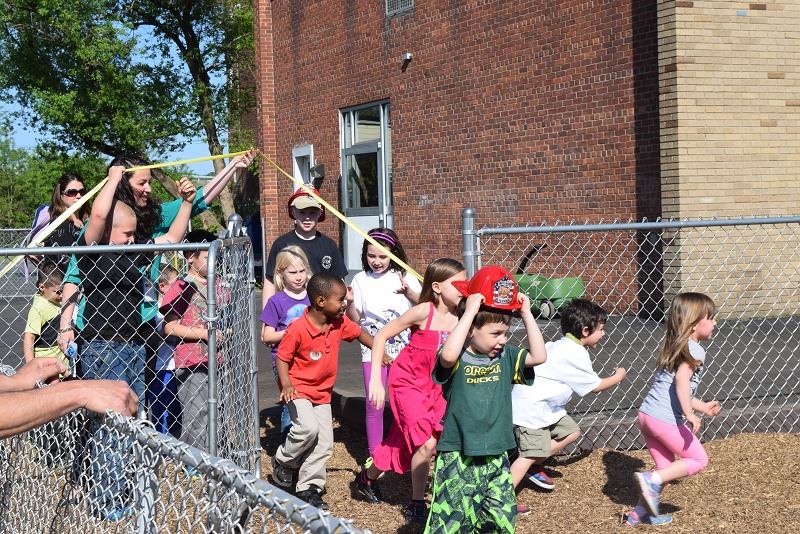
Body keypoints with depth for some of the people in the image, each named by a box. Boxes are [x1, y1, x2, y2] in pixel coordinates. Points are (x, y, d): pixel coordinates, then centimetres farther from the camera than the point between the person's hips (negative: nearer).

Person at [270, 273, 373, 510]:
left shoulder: (340, 323, -4)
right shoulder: (298, 329, -23)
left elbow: (360, 333, 14)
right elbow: (282, 357, -16)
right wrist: (286, 384, -29)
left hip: (322, 393, 7)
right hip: (299, 390, -6)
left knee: (324, 443, 3)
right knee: (309, 428, -27)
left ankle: (309, 489, 15)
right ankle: (283, 461, 1)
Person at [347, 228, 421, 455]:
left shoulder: (403, 276, 0)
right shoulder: (361, 280, 2)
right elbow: (355, 319, 4)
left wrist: (408, 292, -20)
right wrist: (349, 303, -15)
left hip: (402, 348, 0)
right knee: (374, 405, 0)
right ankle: (374, 455, 12)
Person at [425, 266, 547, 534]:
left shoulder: (505, 357, 6)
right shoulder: (457, 359, -10)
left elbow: (539, 356, -6)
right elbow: (448, 354, -34)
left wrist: (526, 313, -7)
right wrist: (470, 311, -29)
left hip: (495, 458, 5)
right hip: (458, 458, -5)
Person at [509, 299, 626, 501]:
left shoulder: (558, 345, 11)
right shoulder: (576, 354, -18)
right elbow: (595, 386, -9)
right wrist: (618, 376, 8)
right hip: (531, 407, -10)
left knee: (571, 432, 17)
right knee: (531, 453, -14)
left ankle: (534, 467, 21)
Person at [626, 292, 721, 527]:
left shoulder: (674, 347, 21)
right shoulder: (694, 350, -7)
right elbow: (681, 379, -26)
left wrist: (702, 406, 32)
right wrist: (690, 414, -29)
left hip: (647, 413, 9)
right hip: (666, 419, -9)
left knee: (666, 467, 18)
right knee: (699, 459, 5)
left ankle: (639, 513, 18)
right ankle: (651, 480, -8)